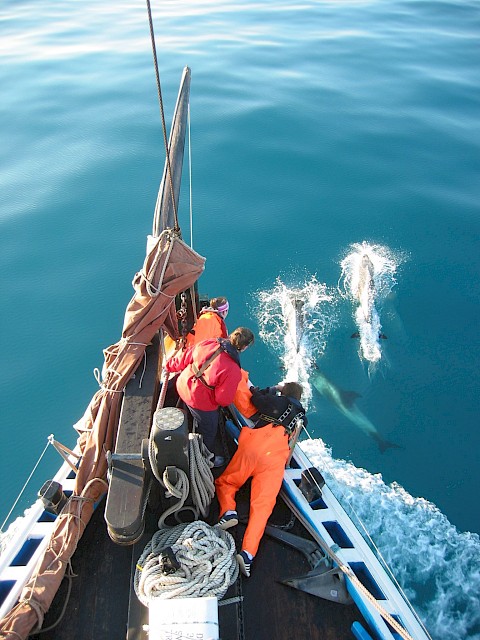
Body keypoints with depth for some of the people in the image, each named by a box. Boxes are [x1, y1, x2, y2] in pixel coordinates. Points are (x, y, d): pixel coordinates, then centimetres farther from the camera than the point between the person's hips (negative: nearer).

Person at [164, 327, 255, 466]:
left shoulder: (208, 344, -17)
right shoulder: (232, 370, -32)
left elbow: (184, 356, -4)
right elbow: (224, 399, -22)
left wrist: (170, 365, 15)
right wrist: (225, 402, 3)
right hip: (201, 403, -6)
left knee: (199, 421, 37)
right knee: (208, 431, 24)